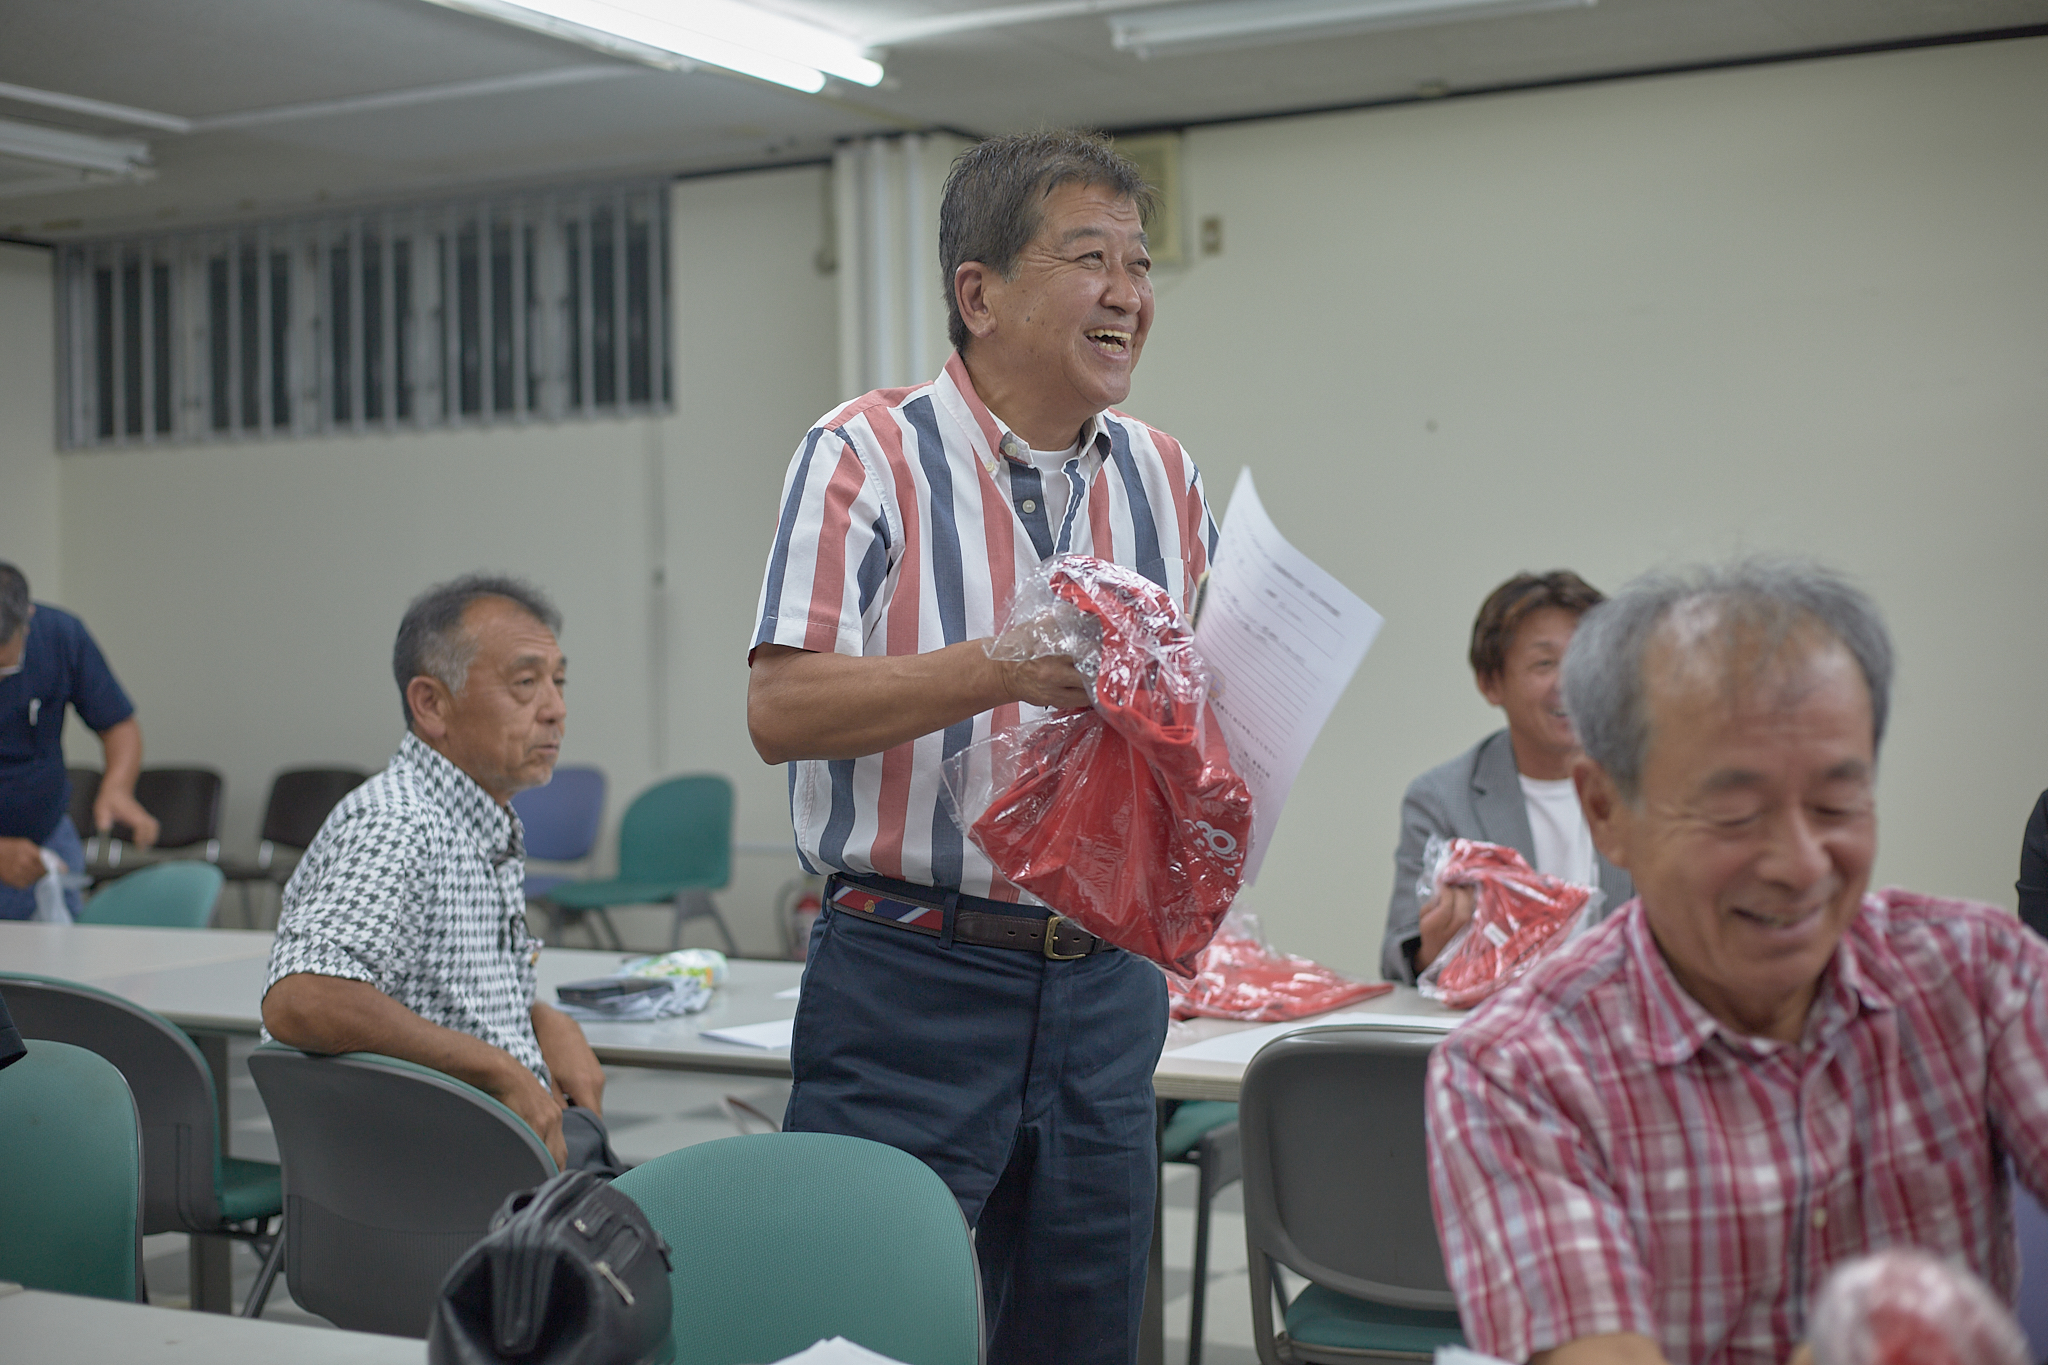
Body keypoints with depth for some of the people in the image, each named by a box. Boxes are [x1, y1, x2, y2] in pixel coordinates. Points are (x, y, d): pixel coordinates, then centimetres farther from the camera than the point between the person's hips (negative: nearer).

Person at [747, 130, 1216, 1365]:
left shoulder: (1165, 479, 11)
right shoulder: (869, 456, -6)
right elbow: (781, 709, -15)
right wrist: (1002, 670, -25)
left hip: (1104, 980, 5)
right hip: (913, 980, -5)